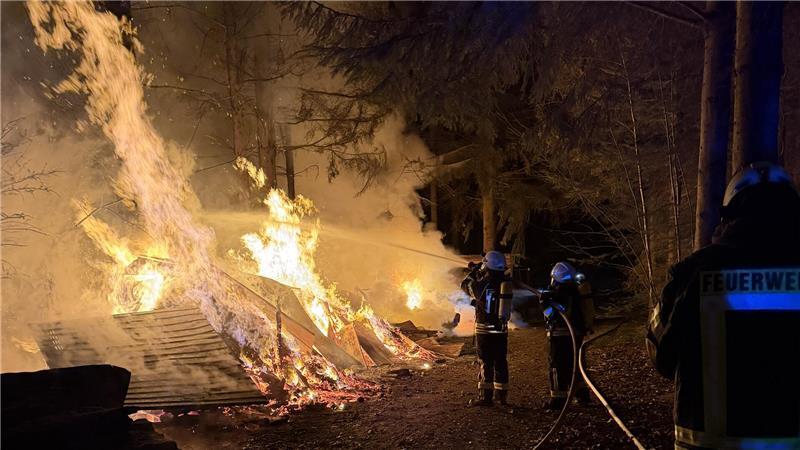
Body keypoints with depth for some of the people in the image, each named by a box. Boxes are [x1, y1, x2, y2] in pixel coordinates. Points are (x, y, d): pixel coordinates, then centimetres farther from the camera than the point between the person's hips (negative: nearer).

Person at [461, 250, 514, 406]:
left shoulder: (484, 283, -16)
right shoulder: (506, 281, 1)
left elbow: (466, 285, 0)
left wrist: (474, 272, 13)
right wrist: (479, 274, 25)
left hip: (485, 329, -6)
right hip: (502, 329, 6)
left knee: (486, 363, -1)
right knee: (501, 362, 14)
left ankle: (485, 396, 1)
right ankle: (502, 395, 22)